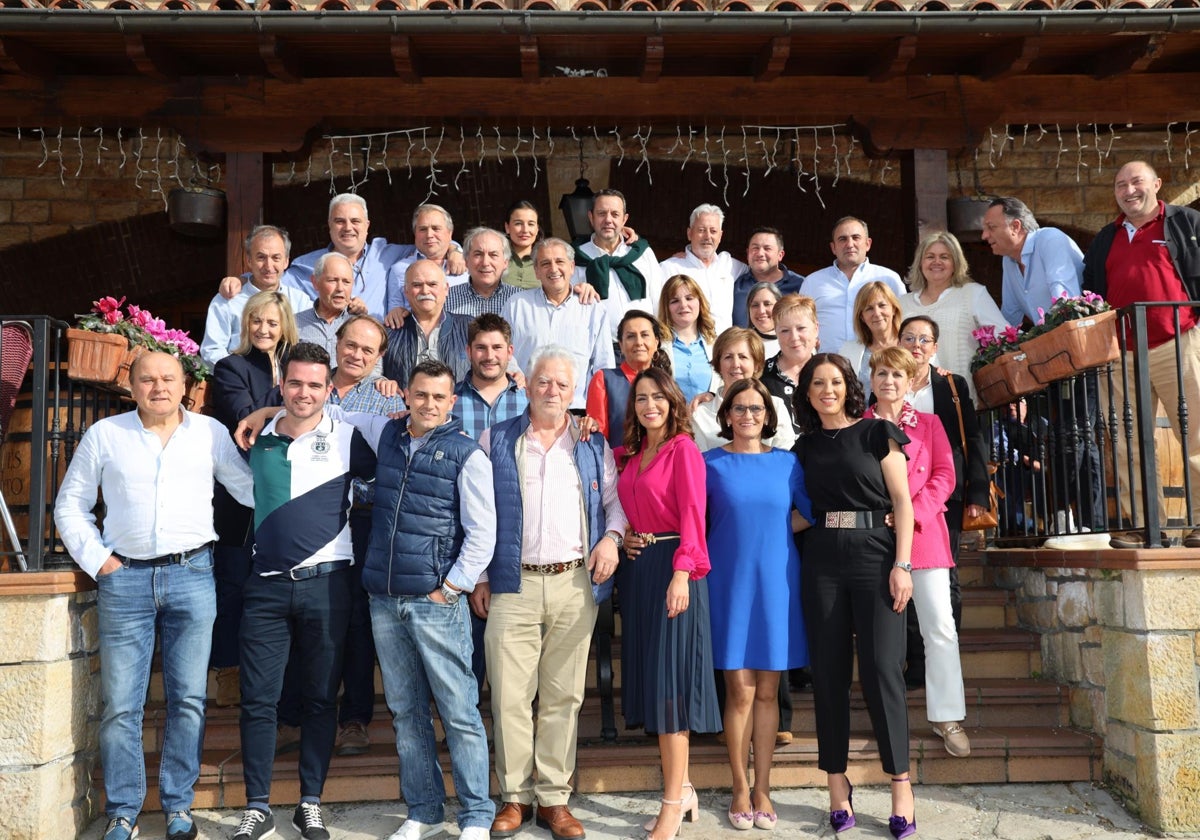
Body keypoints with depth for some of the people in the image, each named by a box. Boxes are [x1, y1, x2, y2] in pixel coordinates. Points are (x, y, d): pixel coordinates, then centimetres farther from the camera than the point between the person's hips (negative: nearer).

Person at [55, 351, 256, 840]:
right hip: (125, 578, 0)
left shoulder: (210, 433, 7)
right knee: (120, 705, 2)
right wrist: (97, 559, 2)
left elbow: (251, 489, 9)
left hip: (192, 575, 0)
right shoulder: (104, 435, 7)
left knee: (188, 700, 4)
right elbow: (70, 504, 11)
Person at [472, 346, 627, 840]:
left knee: (564, 695, 5)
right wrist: (478, 578, 2)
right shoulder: (496, 441, 8)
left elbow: (614, 502, 15)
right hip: (511, 585, -1)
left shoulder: (594, 446, 13)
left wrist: (611, 537, -6)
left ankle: (554, 798, 14)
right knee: (510, 693, -2)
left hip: (575, 584, 1)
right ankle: (514, 797, 11)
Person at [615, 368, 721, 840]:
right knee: (649, 675, 8)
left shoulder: (683, 449, -6)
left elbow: (692, 513, -14)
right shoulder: (628, 455, 14)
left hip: (671, 567, -7)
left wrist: (682, 572, -24)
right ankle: (683, 788, 18)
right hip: (636, 568, 7)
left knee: (669, 679, -7)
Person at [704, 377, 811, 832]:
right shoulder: (711, 463, 1)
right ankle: (740, 789, 14)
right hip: (730, 584, -2)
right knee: (740, 692, 0)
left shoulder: (787, 462, 6)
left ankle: (762, 789, 18)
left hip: (777, 582, 2)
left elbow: (816, 513, 6)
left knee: (767, 691, 7)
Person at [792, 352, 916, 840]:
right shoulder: (805, 447, 13)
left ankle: (901, 785, 5)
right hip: (822, 560, 4)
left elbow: (901, 501, -2)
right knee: (828, 670, 4)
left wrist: (902, 565, -10)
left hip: (874, 553, -3)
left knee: (881, 668, -6)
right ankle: (837, 785, 13)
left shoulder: (876, 433, 2)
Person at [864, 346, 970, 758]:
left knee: (940, 626, -5)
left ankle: (947, 718, 4)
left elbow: (944, 476, 3)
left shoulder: (929, 424, 12)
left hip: (923, 533, 0)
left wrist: (911, 512, -11)